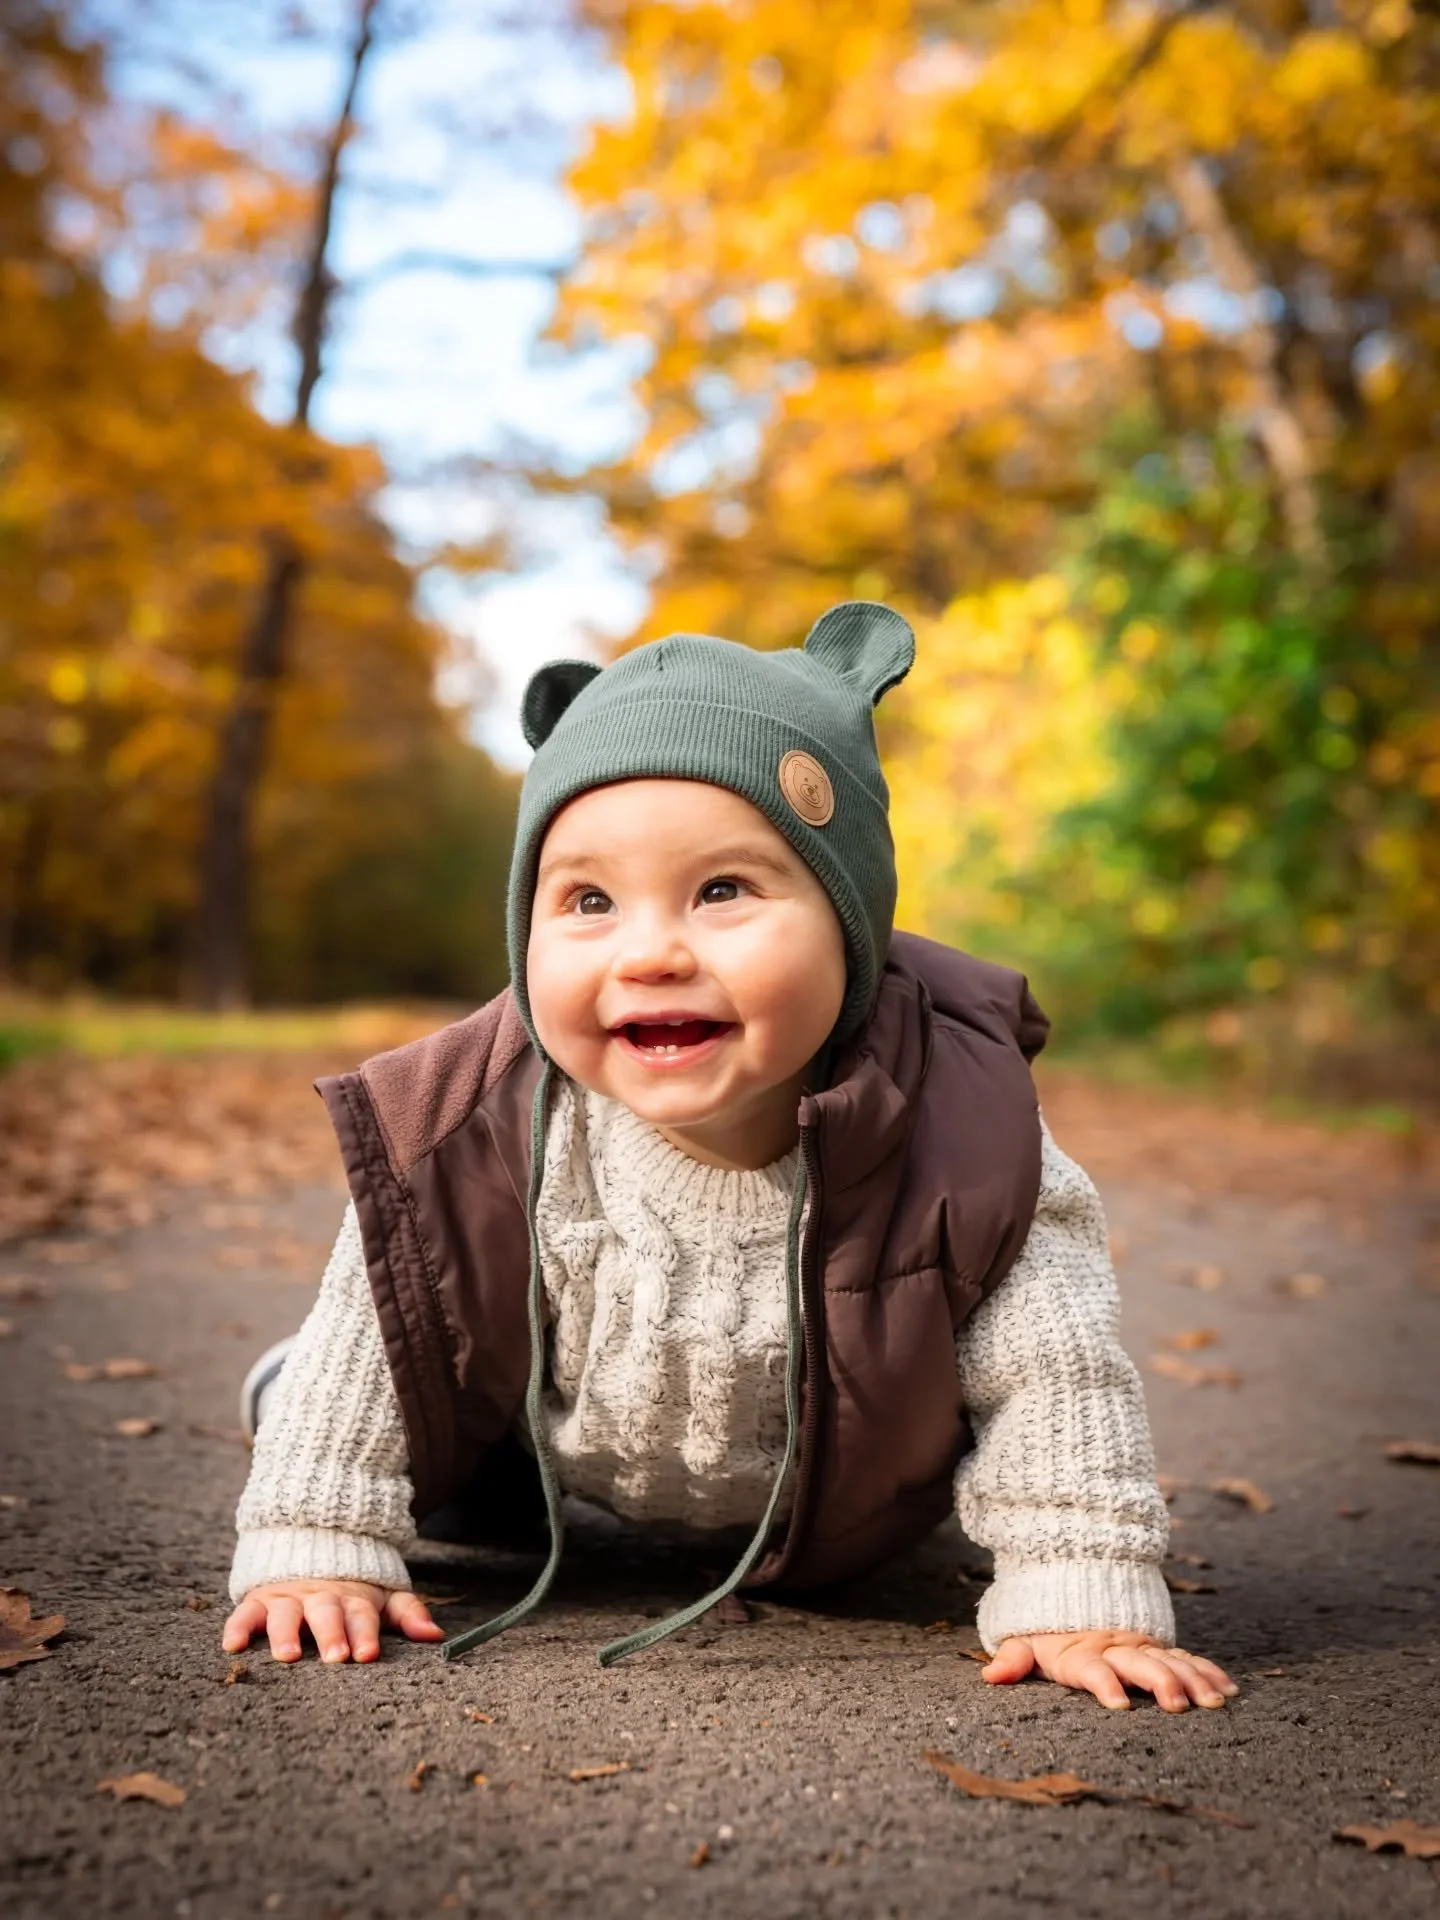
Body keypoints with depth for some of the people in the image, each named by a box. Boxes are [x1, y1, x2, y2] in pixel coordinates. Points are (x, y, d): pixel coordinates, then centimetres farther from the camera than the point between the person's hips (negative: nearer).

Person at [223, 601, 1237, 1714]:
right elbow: (376, 1325, -20)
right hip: (559, 1437, 0)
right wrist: (318, 1549, -18)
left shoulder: (957, 1129, -38)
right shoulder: (478, 1130, -35)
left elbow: (1050, 1368, -26)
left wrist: (1077, 1599, -29)